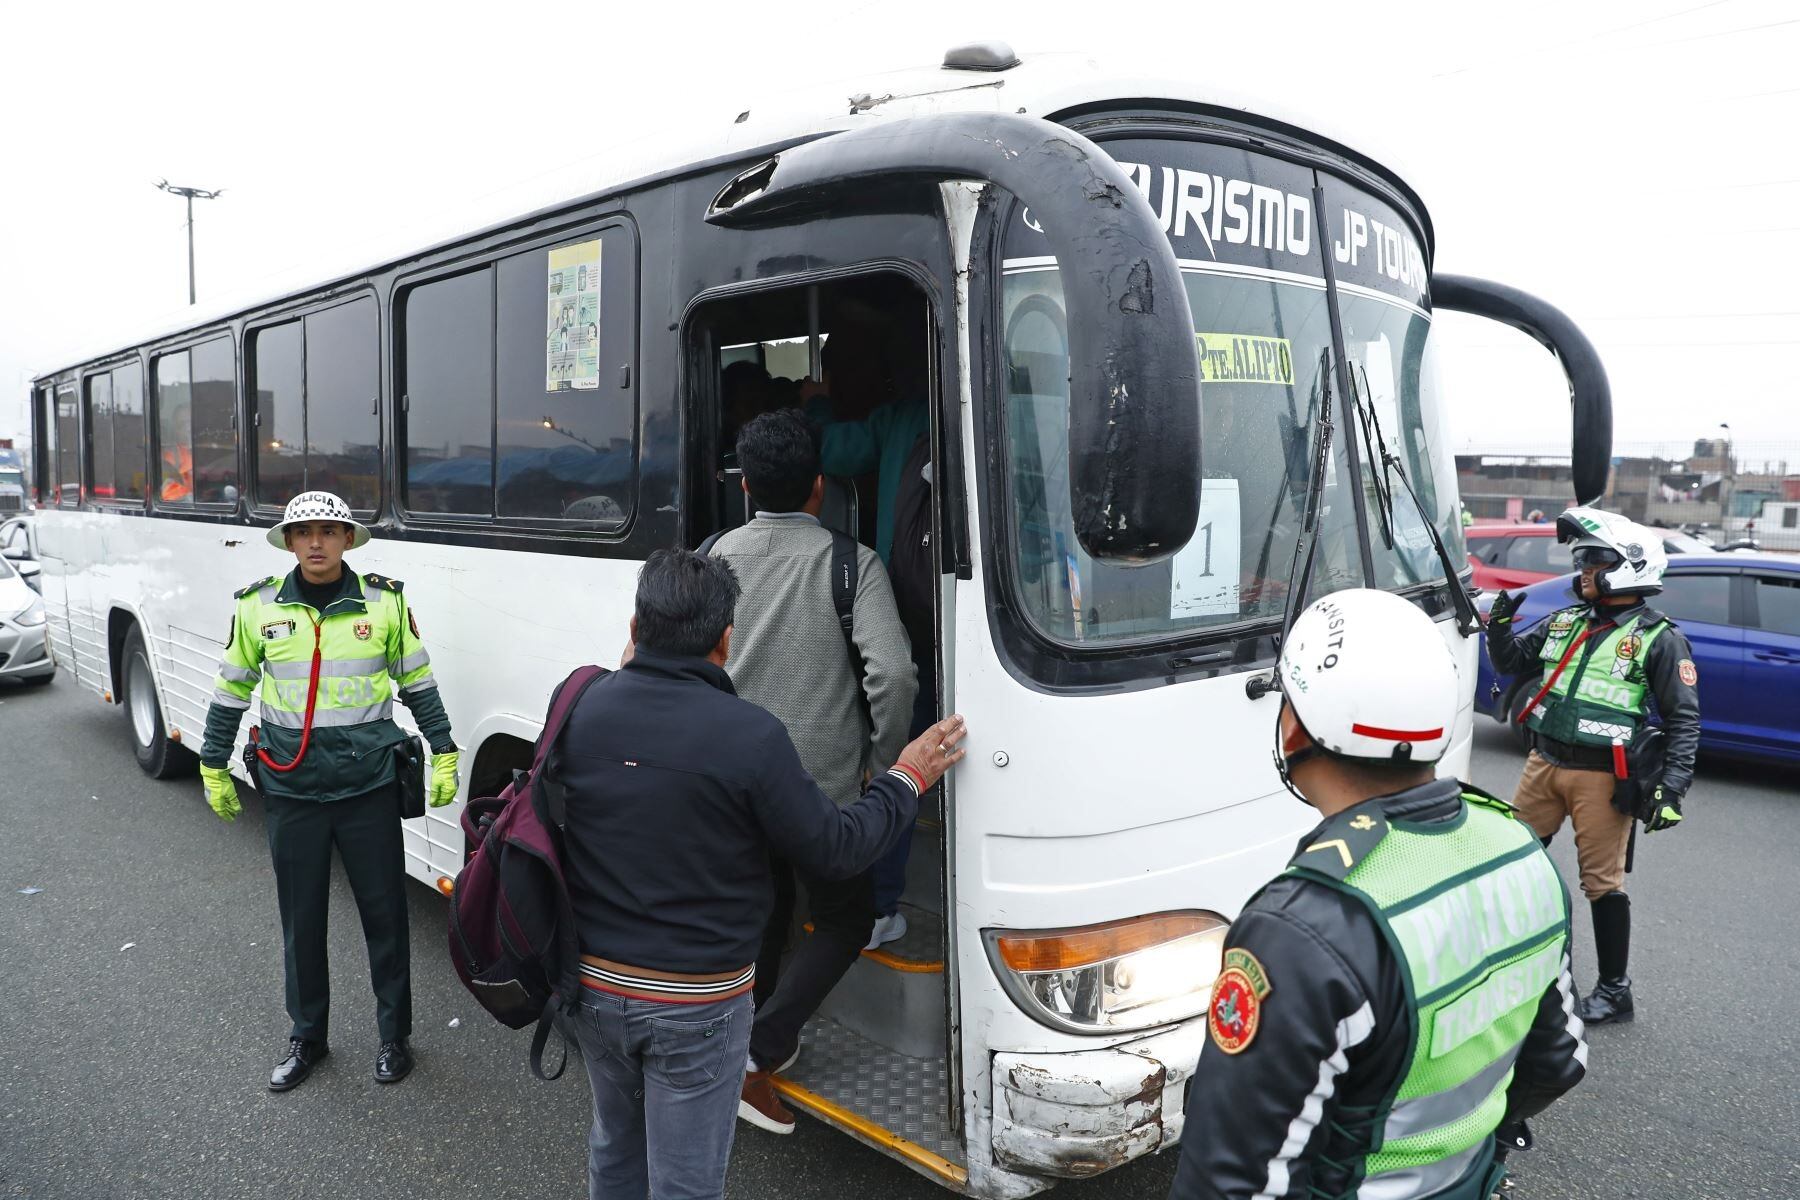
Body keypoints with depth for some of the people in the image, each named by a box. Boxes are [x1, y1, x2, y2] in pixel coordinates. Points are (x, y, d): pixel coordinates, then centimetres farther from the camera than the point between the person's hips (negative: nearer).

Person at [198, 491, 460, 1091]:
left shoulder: (385, 602, -4)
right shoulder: (258, 607, -1)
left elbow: (417, 683, 5)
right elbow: (231, 691, 10)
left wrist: (444, 755, 4)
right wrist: (213, 769, 13)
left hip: (368, 787, -1)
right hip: (292, 792, 1)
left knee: (385, 913, 8)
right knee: (301, 920, 13)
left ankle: (394, 1035, 25)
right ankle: (306, 1037, 32)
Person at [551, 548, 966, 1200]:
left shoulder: (581, 708, -8)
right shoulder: (750, 735, -23)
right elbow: (836, 852, -14)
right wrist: (906, 778, 1)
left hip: (590, 985, 5)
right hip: (698, 1006, -5)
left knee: (614, 1144, 28)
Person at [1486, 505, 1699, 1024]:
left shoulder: (1659, 639, -7)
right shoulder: (1565, 622, 9)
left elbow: (1684, 718, -7)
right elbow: (1510, 662, 17)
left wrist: (1672, 787, -14)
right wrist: (1499, 627, -3)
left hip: (1601, 777, -5)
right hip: (1544, 763, 6)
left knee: (1602, 882, 2)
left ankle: (1614, 991, 16)